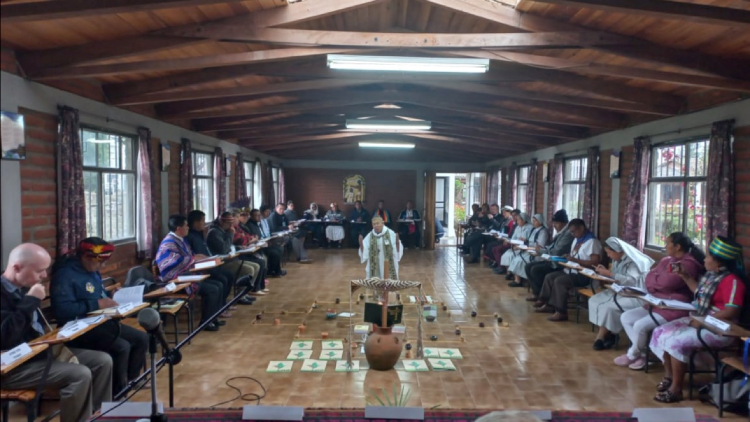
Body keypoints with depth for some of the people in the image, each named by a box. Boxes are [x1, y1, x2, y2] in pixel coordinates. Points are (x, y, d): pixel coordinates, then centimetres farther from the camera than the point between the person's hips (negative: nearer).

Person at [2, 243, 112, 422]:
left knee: (103, 361, 1)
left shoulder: (23, 288, 9)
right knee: (80, 374, -27)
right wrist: (31, 301, -24)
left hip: (40, 350, 9)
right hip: (14, 366, -9)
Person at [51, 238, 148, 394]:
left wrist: (110, 300, 2)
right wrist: (96, 304, -24)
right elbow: (62, 310, -29)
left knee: (142, 338, 1)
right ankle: (117, 391, -7)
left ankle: (129, 380, 15)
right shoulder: (65, 275, -18)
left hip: (100, 323, 10)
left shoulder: (93, 272, 13)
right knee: (122, 347, -26)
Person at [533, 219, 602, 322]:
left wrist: (575, 260, -25)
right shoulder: (577, 240, 16)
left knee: (559, 281, -27)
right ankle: (549, 304, 3)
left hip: (583, 275, -10)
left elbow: (595, 262, -23)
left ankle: (561, 312, -23)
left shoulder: (592, 241, -15)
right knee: (549, 277, 1)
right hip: (572, 271, 10)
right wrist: (567, 257, 4)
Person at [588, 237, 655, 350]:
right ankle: (607, 334, -10)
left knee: (609, 306, -30)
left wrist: (609, 273, -27)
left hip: (636, 295, -9)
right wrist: (605, 272, -6)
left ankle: (602, 336, -9)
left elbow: (631, 281, -28)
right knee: (594, 300, -8)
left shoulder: (634, 261, -17)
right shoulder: (618, 260, 8)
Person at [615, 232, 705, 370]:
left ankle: (632, 355, 3)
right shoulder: (666, 260, 14)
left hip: (674, 310, -10)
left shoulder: (688, 264, -15)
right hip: (657, 304, 10)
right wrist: (660, 281, -15)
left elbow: (666, 282, -26)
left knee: (640, 326, -24)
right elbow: (649, 278, 7)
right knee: (625, 317, 0)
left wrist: (655, 281, -4)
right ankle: (641, 353, -1)